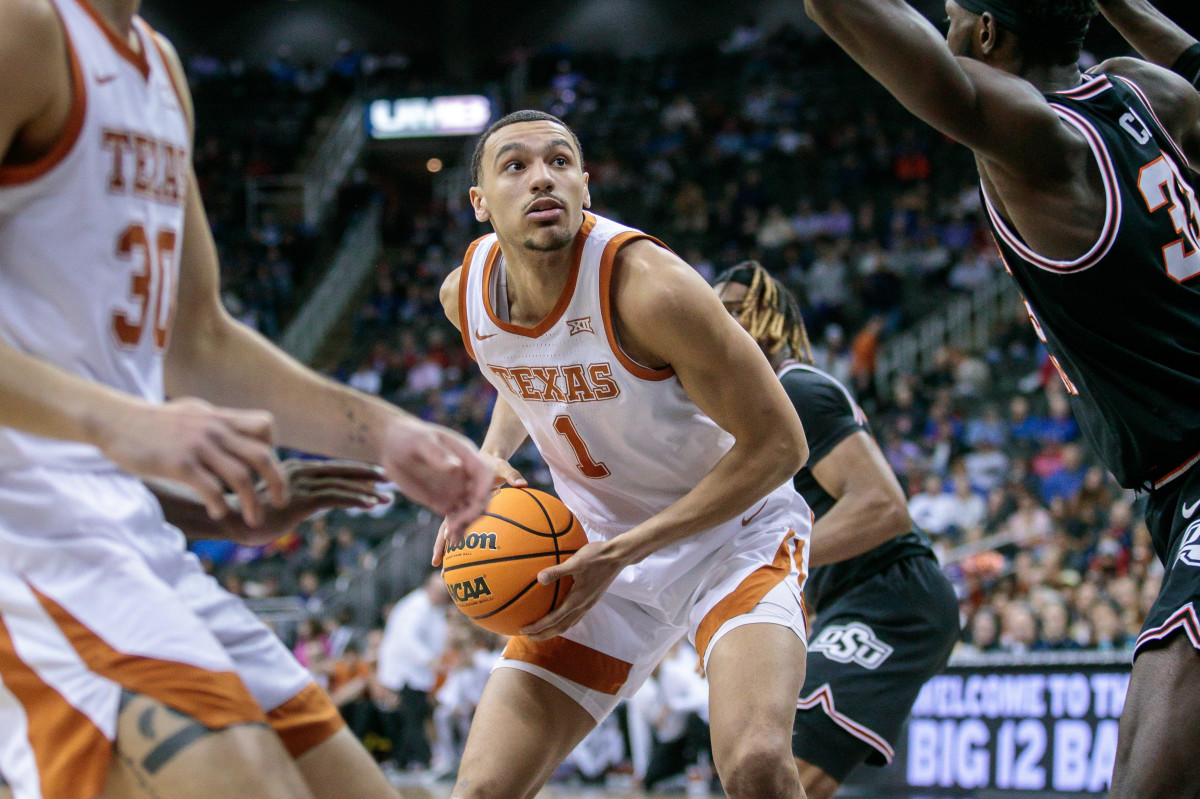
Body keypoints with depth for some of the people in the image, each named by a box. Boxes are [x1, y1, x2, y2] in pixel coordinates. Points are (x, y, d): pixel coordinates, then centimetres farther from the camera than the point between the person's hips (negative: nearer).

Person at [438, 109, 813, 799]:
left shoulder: (648, 287, -28)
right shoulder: (465, 293, -8)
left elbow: (777, 445, -21)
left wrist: (624, 553, -24)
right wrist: (489, 463, -3)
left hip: (732, 534, -5)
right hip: (598, 553, 5)